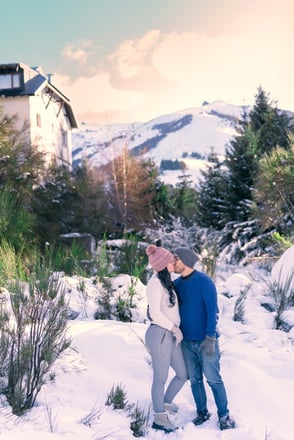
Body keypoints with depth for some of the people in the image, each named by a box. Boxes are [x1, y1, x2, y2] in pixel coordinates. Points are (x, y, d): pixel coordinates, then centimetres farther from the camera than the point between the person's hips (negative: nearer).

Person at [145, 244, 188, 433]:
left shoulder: (166, 282, 14)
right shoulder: (155, 283, -14)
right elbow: (155, 313, -18)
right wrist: (174, 328, -13)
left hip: (171, 335, 9)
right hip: (160, 335, -9)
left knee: (183, 374, 16)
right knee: (161, 378, 2)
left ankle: (166, 403, 35)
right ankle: (159, 418, 15)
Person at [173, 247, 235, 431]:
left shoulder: (204, 281, -14)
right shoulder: (176, 284, 4)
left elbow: (212, 310, -16)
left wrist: (210, 338, -21)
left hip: (206, 341, -5)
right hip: (187, 341, 6)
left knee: (214, 379, -1)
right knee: (195, 379, 12)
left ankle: (224, 416, 11)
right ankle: (202, 412, 26)